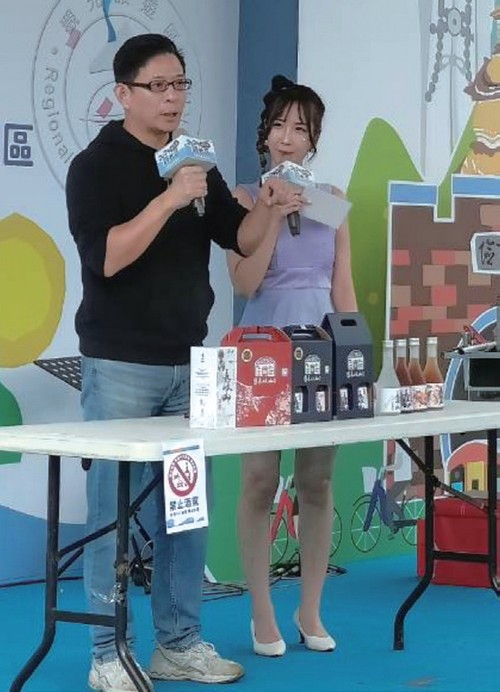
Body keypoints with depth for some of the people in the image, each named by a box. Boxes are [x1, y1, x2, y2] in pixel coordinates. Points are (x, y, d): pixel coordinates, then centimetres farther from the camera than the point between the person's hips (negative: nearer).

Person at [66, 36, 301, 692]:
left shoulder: (197, 166, 12)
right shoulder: (96, 166, -6)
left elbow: (240, 238, 10)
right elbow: (104, 257, -18)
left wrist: (267, 208, -11)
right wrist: (167, 200, -27)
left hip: (188, 363, 6)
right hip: (121, 366, -6)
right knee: (114, 512, -3)